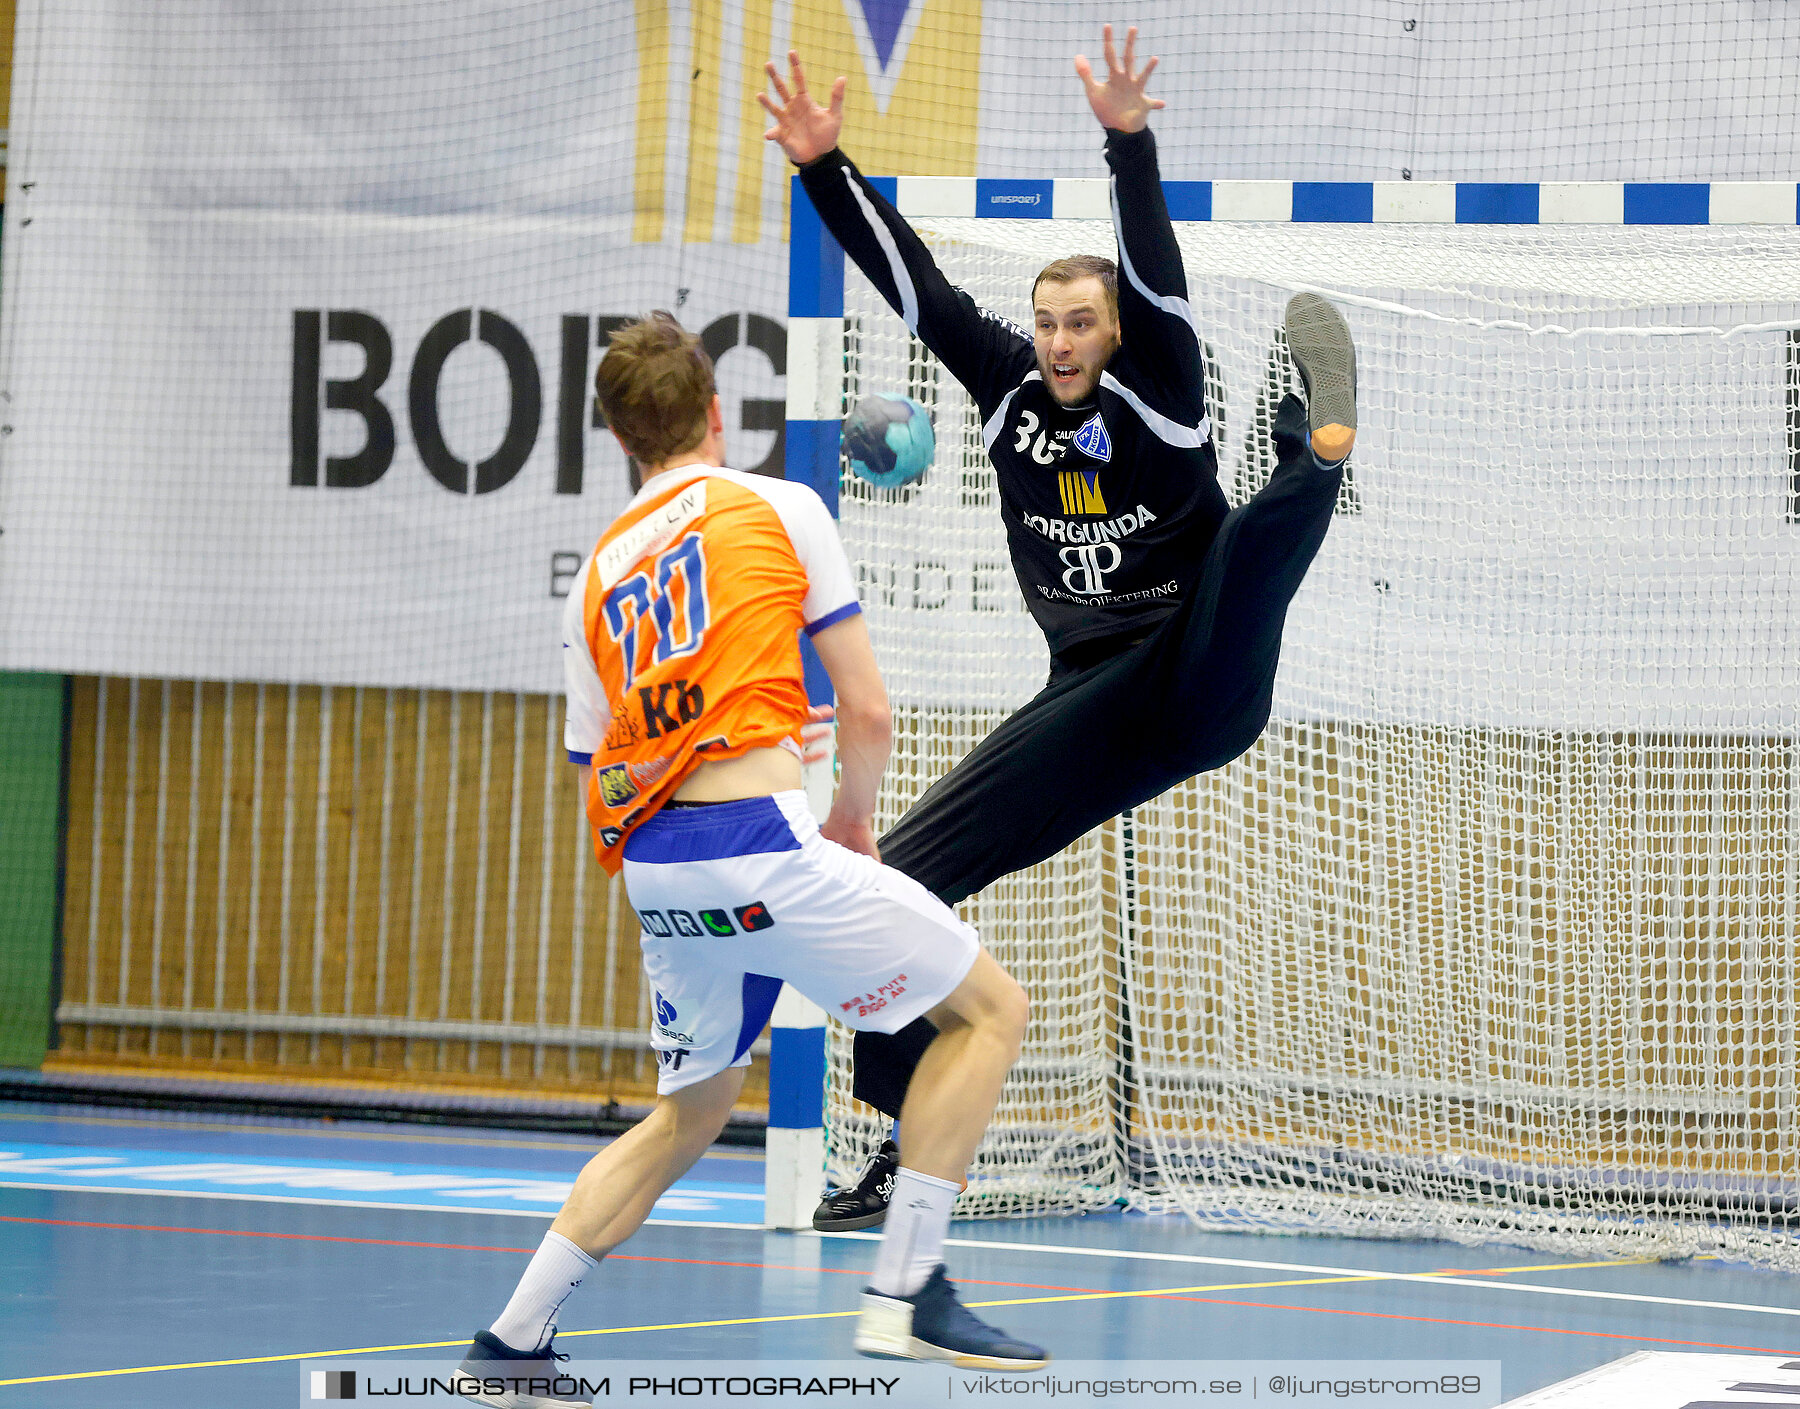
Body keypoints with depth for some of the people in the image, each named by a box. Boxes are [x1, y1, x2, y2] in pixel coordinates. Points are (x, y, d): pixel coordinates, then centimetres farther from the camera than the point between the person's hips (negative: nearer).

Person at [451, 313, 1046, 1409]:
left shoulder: (600, 572, 20)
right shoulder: (779, 507, 6)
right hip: (755, 839, -6)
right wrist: (856, 819, 20)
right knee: (991, 1008, 8)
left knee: (692, 1116, 24)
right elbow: (868, 710, 2)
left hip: (650, 866, 6)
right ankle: (907, 1293, -1)